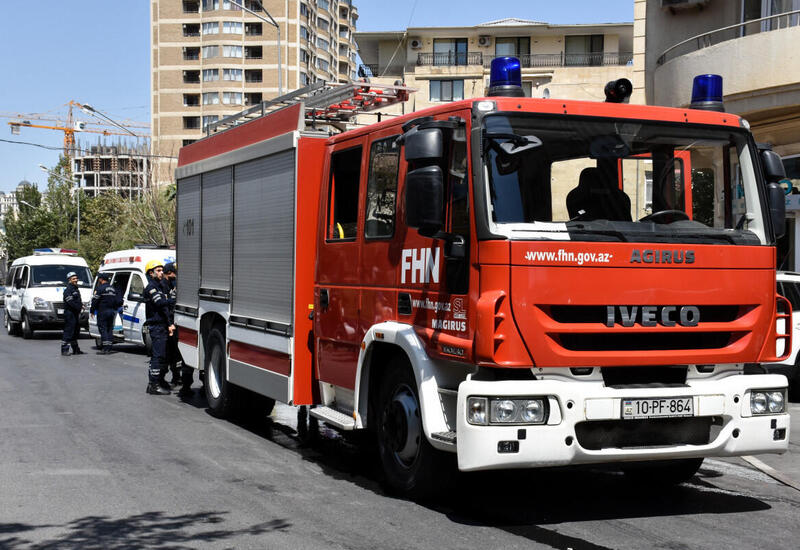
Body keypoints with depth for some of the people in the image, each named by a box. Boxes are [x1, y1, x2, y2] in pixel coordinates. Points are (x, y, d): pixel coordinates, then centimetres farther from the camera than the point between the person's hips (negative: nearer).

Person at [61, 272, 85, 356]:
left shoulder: (76, 289, 20)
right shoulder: (68, 290, -11)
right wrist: (79, 307, -18)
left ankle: (76, 350, 24)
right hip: (69, 313, -10)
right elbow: (71, 302, -21)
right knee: (68, 331, -12)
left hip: (76, 314, 10)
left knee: (76, 332, 15)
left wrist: (81, 305, 7)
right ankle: (64, 349, -12)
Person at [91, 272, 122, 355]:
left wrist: (92, 311, -1)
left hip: (103, 311, -7)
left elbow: (95, 300, -11)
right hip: (112, 312, 7)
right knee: (110, 329, 10)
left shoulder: (100, 289, -9)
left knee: (103, 329, -5)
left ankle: (105, 349, -11)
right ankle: (109, 348, 11)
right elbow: (119, 301, 14)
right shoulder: (113, 289, 13)